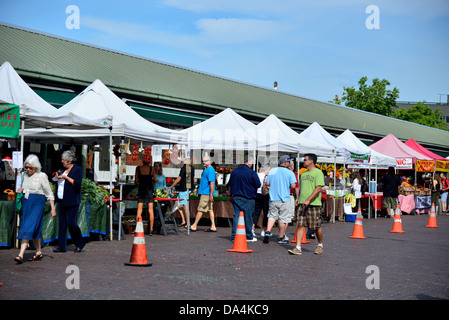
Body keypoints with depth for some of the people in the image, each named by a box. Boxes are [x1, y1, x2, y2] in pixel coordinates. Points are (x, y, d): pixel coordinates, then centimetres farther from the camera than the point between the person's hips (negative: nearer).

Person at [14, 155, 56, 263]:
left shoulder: (42, 176, -7)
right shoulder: (26, 176, 11)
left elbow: (49, 193, -4)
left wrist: (53, 209, -8)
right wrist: (21, 189, 4)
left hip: (37, 203, -6)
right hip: (26, 203, 6)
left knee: (28, 228, -15)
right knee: (34, 229, 10)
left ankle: (21, 255, -21)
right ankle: (39, 252, 21)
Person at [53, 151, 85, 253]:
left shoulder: (77, 170, -6)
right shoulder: (64, 170, 17)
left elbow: (77, 184, -18)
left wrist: (65, 177, -18)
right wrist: (58, 176, 8)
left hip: (72, 202, -8)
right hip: (61, 201, 8)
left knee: (71, 223, -8)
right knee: (62, 224, 6)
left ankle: (80, 244, 10)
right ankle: (61, 246, 10)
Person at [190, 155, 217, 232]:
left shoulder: (210, 170, -14)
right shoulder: (206, 169, 18)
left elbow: (212, 183, -20)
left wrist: (211, 195, -23)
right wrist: (199, 192, 25)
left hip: (206, 193, -10)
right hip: (204, 193, 10)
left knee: (200, 209, -5)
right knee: (210, 209, 7)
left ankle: (194, 226, -1)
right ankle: (213, 227, 8)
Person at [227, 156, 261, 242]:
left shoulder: (234, 171, 6)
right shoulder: (252, 173, -12)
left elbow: (230, 185, 14)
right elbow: (258, 185, -9)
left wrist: (231, 195, 23)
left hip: (236, 197, 5)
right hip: (248, 199, -4)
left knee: (236, 216, 7)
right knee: (248, 217, 5)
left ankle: (234, 236, 6)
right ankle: (249, 237, 15)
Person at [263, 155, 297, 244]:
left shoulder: (272, 171, 5)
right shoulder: (289, 173, -7)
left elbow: (267, 183, 6)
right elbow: (293, 186, -13)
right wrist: (288, 185, 8)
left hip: (273, 198, 4)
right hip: (285, 199, -4)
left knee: (272, 216, 15)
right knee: (283, 219, 5)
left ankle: (268, 231, -4)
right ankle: (281, 238, 11)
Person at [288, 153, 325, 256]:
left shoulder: (318, 173, -7)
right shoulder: (304, 174, 18)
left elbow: (318, 189, -16)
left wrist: (308, 200, -22)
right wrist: (299, 199, 18)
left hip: (313, 204, -7)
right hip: (302, 204, 7)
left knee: (316, 227, 2)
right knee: (299, 225, -3)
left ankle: (320, 245, 24)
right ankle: (298, 248, -5)